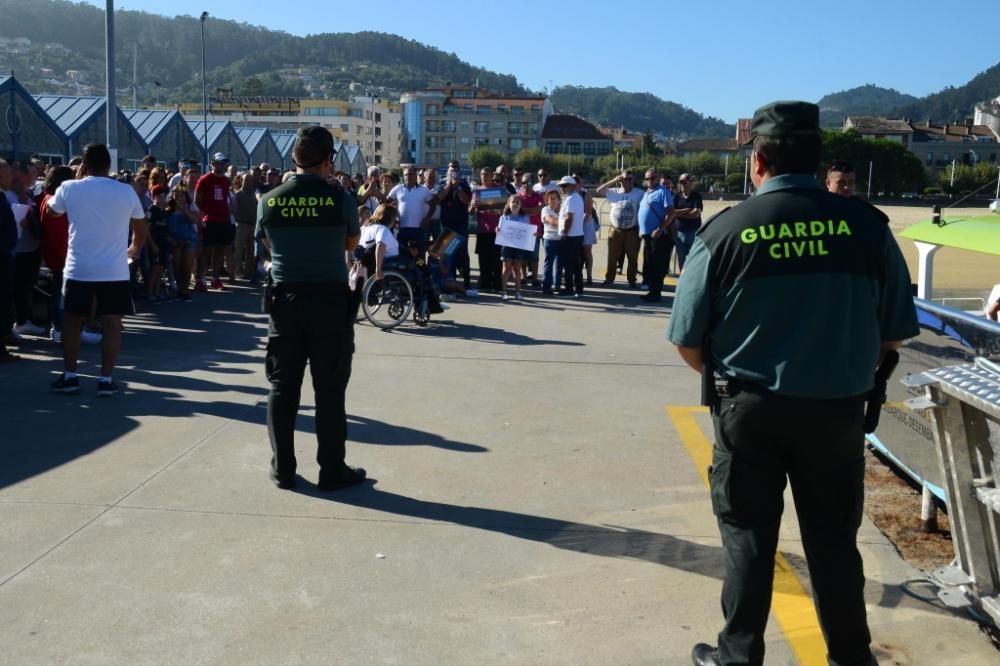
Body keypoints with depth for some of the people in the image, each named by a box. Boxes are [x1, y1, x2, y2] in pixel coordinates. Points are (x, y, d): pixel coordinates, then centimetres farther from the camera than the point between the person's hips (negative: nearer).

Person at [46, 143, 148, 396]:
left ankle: (69, 376, 15)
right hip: (114, 270, 0)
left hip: (78, 269, 0)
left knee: (71, 321, 13)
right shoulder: (127, 191, -2)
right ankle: (106, 379, 3)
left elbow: (52, 210, 20)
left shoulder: (69, 188, -2)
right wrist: (133, 250, 30)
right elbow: (140, 230, 9)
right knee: (111, 324, 4)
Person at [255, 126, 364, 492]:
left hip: (285, 299, 2)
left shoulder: (268, 201, -2)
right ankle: (332, 471, 11)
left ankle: (283, 469, 17)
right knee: (329, 389, 5)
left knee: (282, 386, 10)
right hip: (330, 300, -2)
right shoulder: (340, 200, -9)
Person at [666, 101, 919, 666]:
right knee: (834, 540, 16)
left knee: (748, 536, 13)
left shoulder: (725, 231, -10)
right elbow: (897, 332, 1)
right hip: (839, 409, 2)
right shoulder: (868, 226, -6)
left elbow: (688, 341, -6)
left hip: (749, 408, -1)